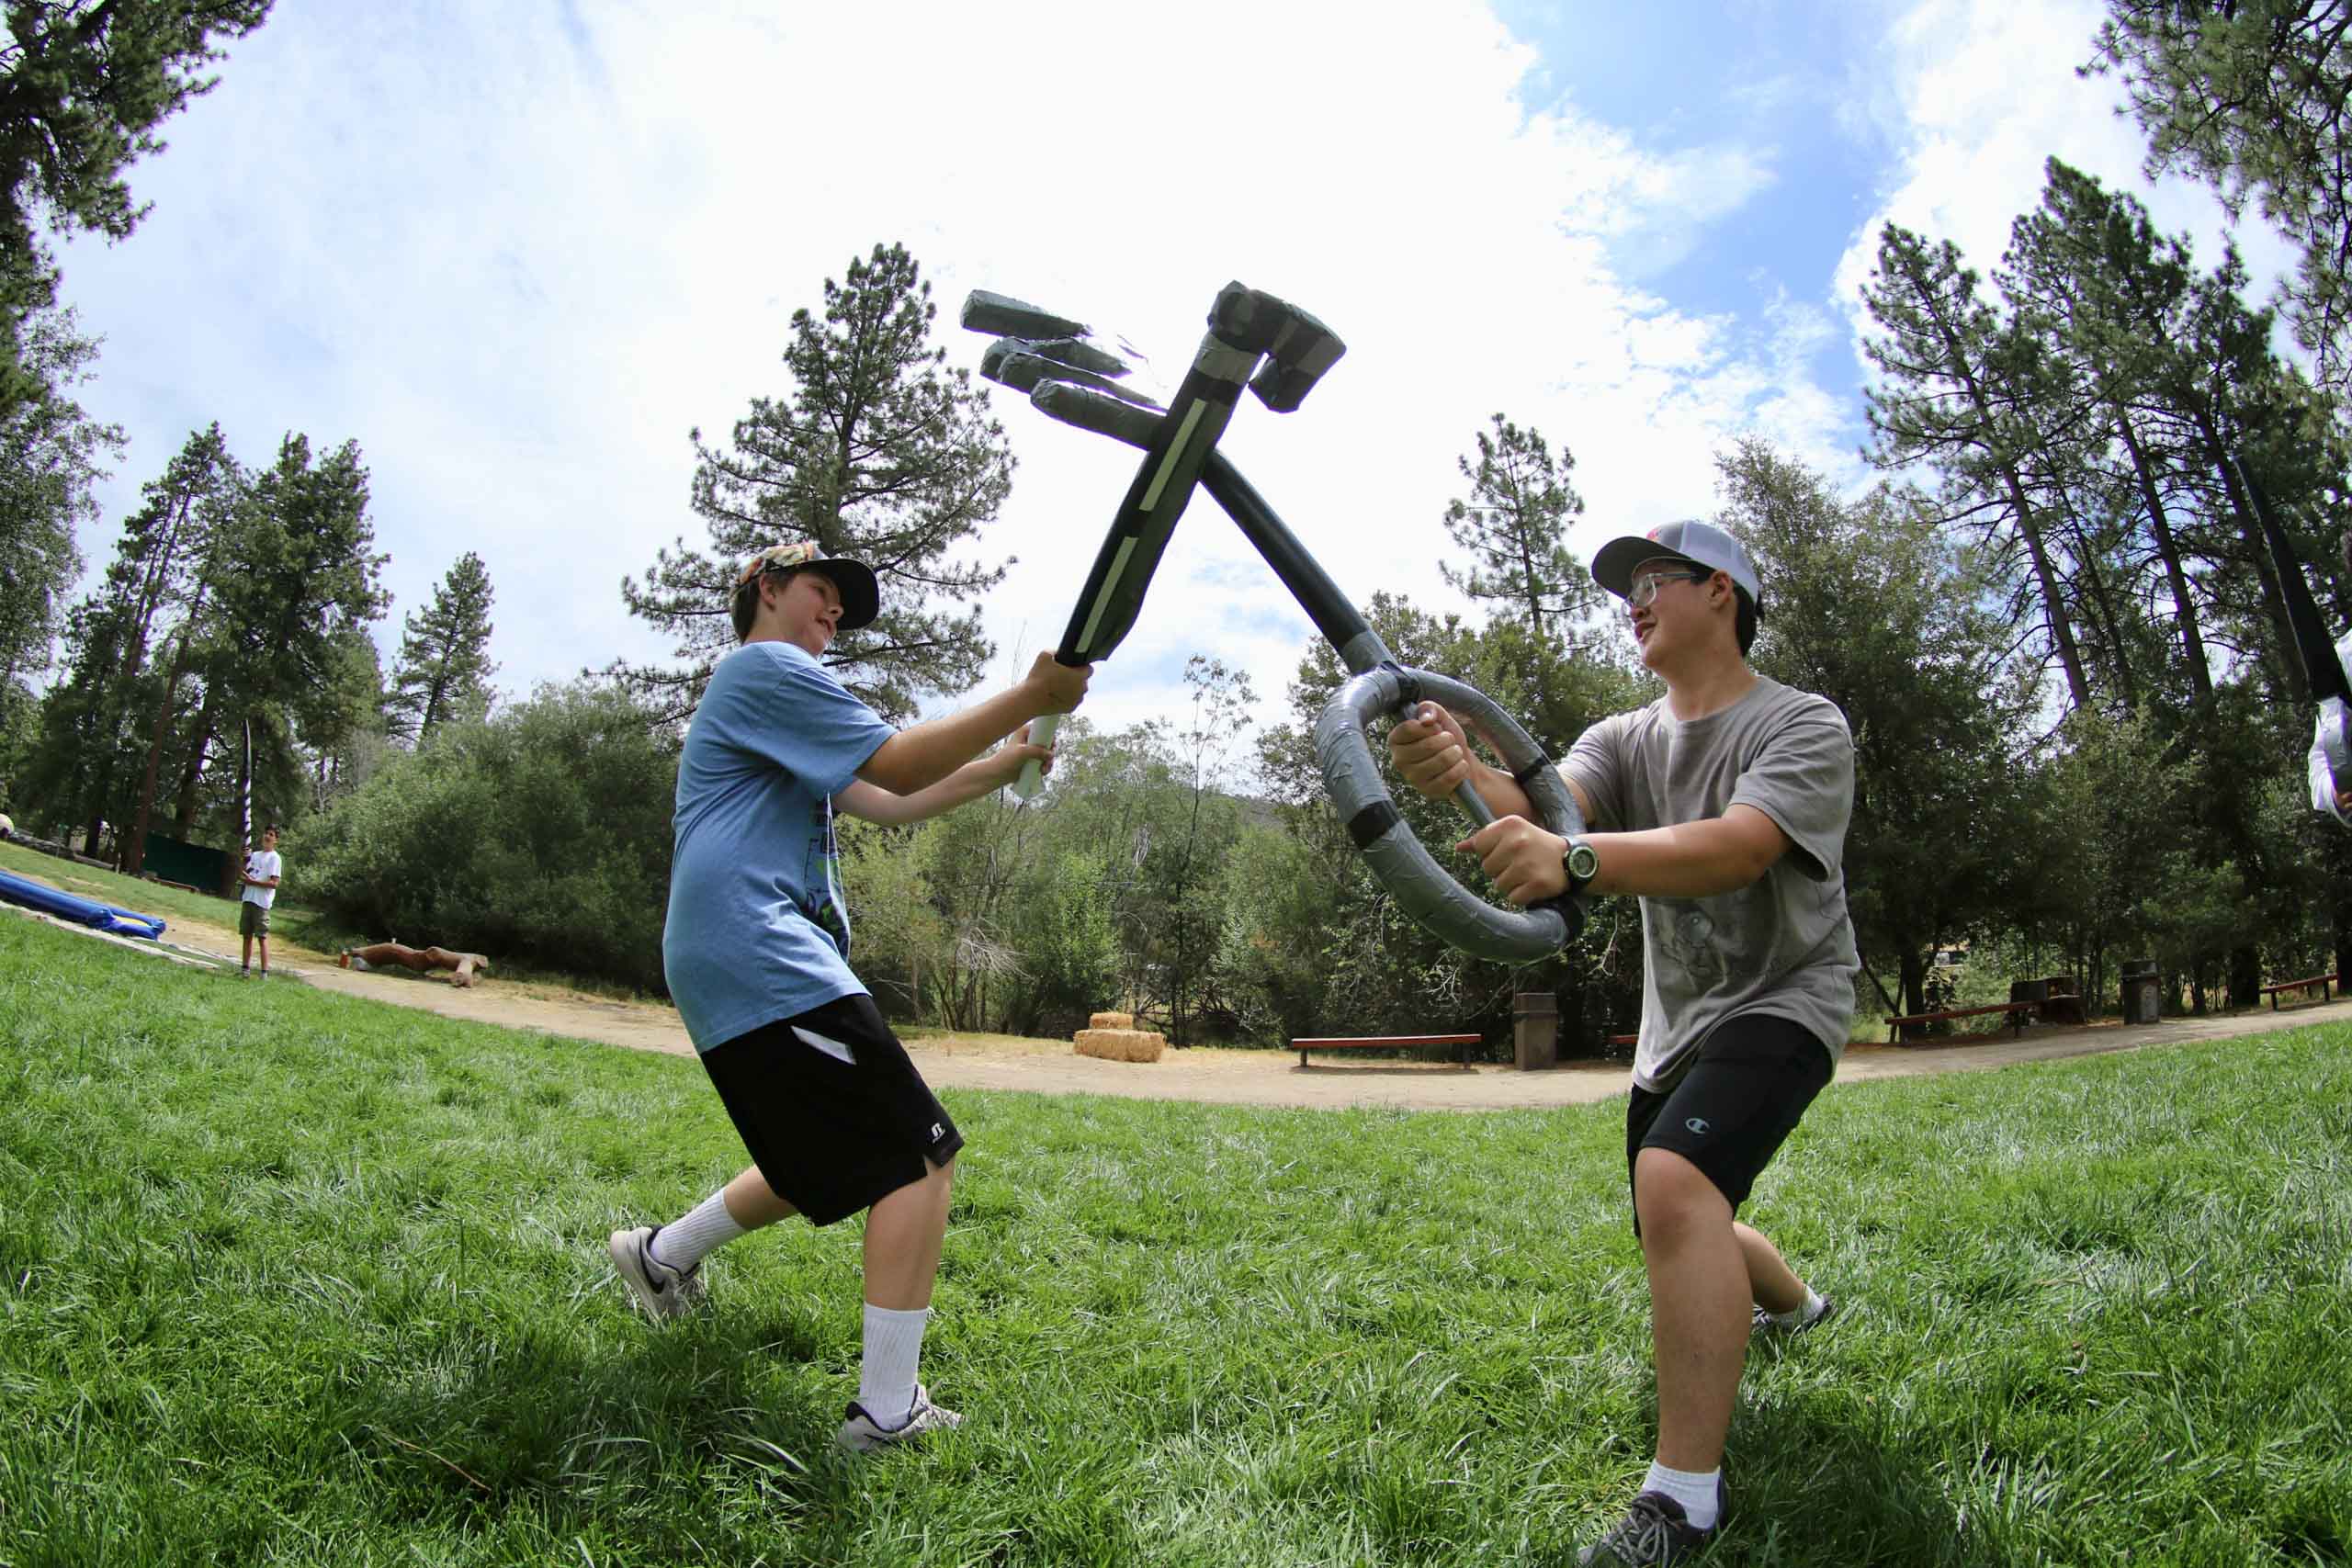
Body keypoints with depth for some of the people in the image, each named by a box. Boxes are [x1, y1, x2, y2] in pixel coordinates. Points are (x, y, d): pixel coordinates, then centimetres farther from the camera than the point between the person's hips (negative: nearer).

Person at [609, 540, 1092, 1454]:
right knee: (919, 1160, -11)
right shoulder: (767, 669, -4)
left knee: (835, 1165, 23)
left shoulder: (773, 698, 28)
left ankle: (663, 1254, 35)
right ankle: (887, 1412, -9)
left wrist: (1003, 765, 15)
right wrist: (1030, 697, -10)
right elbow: (898, 765, -12)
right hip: (763, 964, -11)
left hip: (728, 970, 11)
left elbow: (889, 805, 24)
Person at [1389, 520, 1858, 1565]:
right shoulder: (1625, 739, 3)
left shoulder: (1805, 728, -14)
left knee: (1676, 1177, -32)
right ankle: (1794, 1305, 55)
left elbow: (1737, 848, -34)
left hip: (1781, 1000, -7)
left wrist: (1575, 859, -52)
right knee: (1685, 1235, 19)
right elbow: (1548, 804, -19)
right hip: (1675, 1021, 7)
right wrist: (1462, 774, -44)